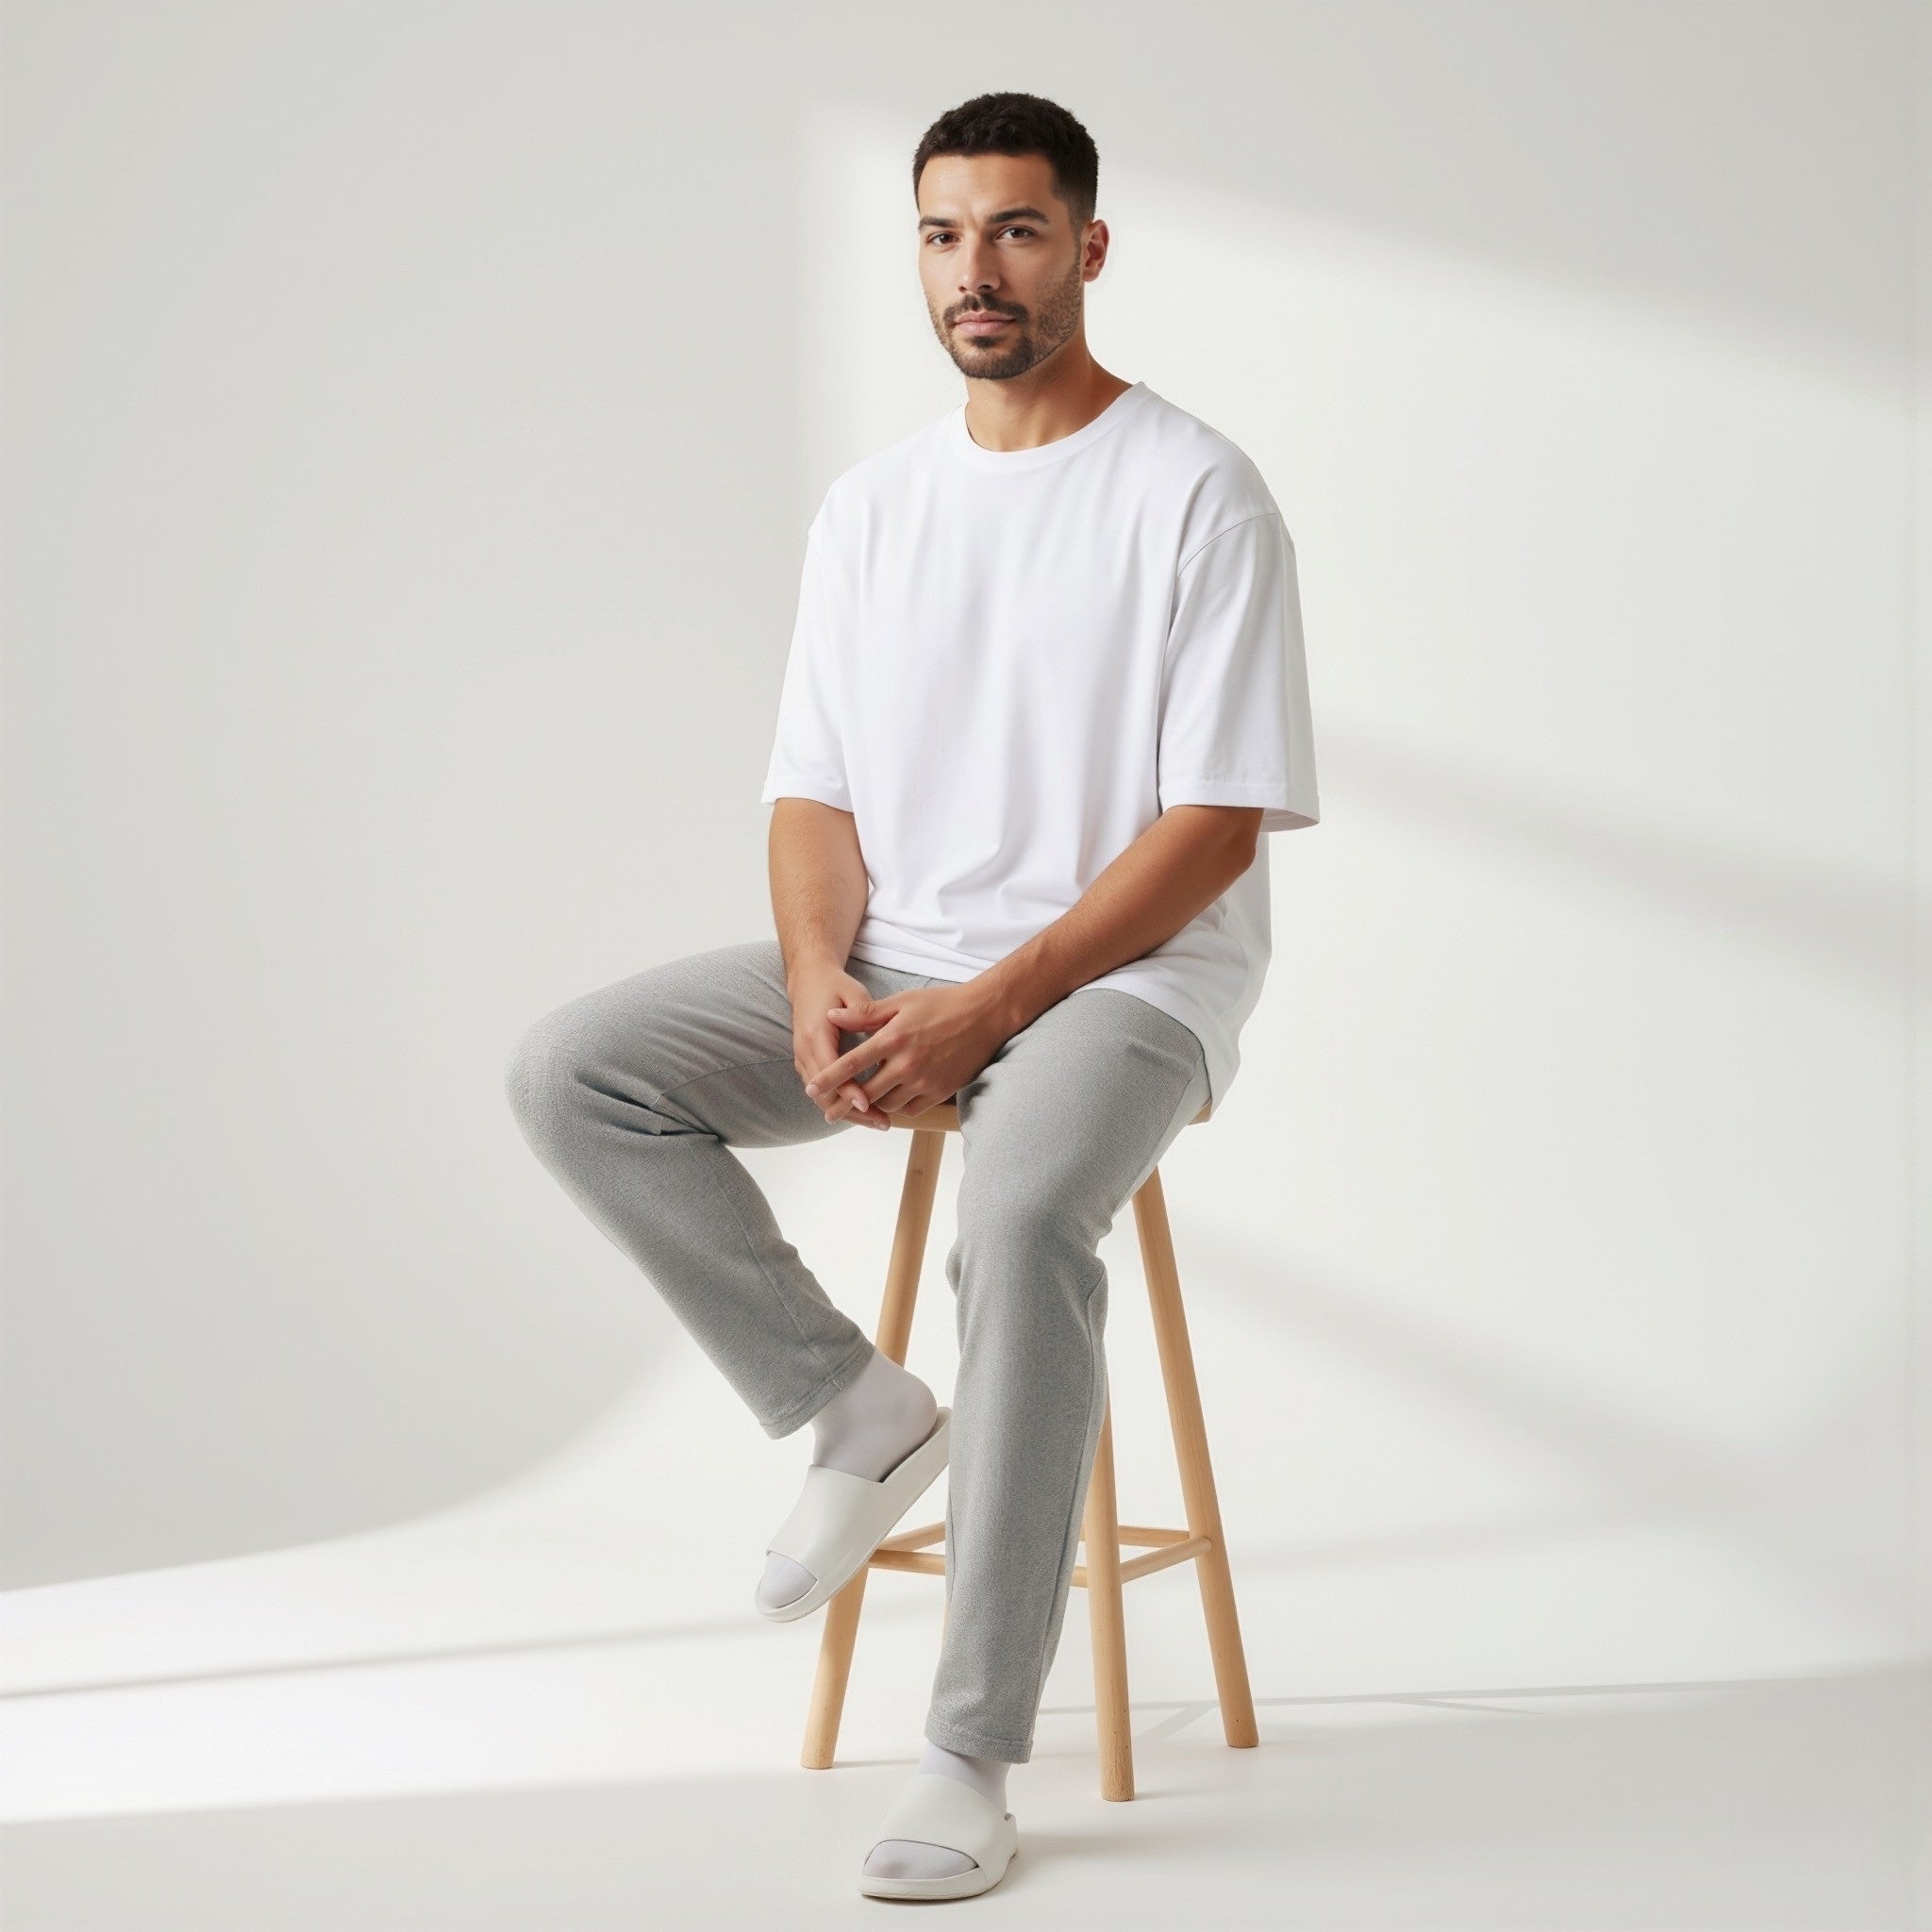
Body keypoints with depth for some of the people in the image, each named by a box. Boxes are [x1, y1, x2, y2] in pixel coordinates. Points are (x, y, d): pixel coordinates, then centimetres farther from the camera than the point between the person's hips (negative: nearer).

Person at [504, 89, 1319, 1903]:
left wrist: (991, 1004, -20)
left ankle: (972, 1753, -24)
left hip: (1127, 971, -5)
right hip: (892, 970, 6)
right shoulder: (870, 504, 10)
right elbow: (813, 791, 10)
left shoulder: (1196, 493, -7)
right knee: (569, 1071, -14)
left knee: (1020, 1218, -36)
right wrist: (822, 985, -12)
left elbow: (1218, 822, -12)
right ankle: (859, 1407, -2)